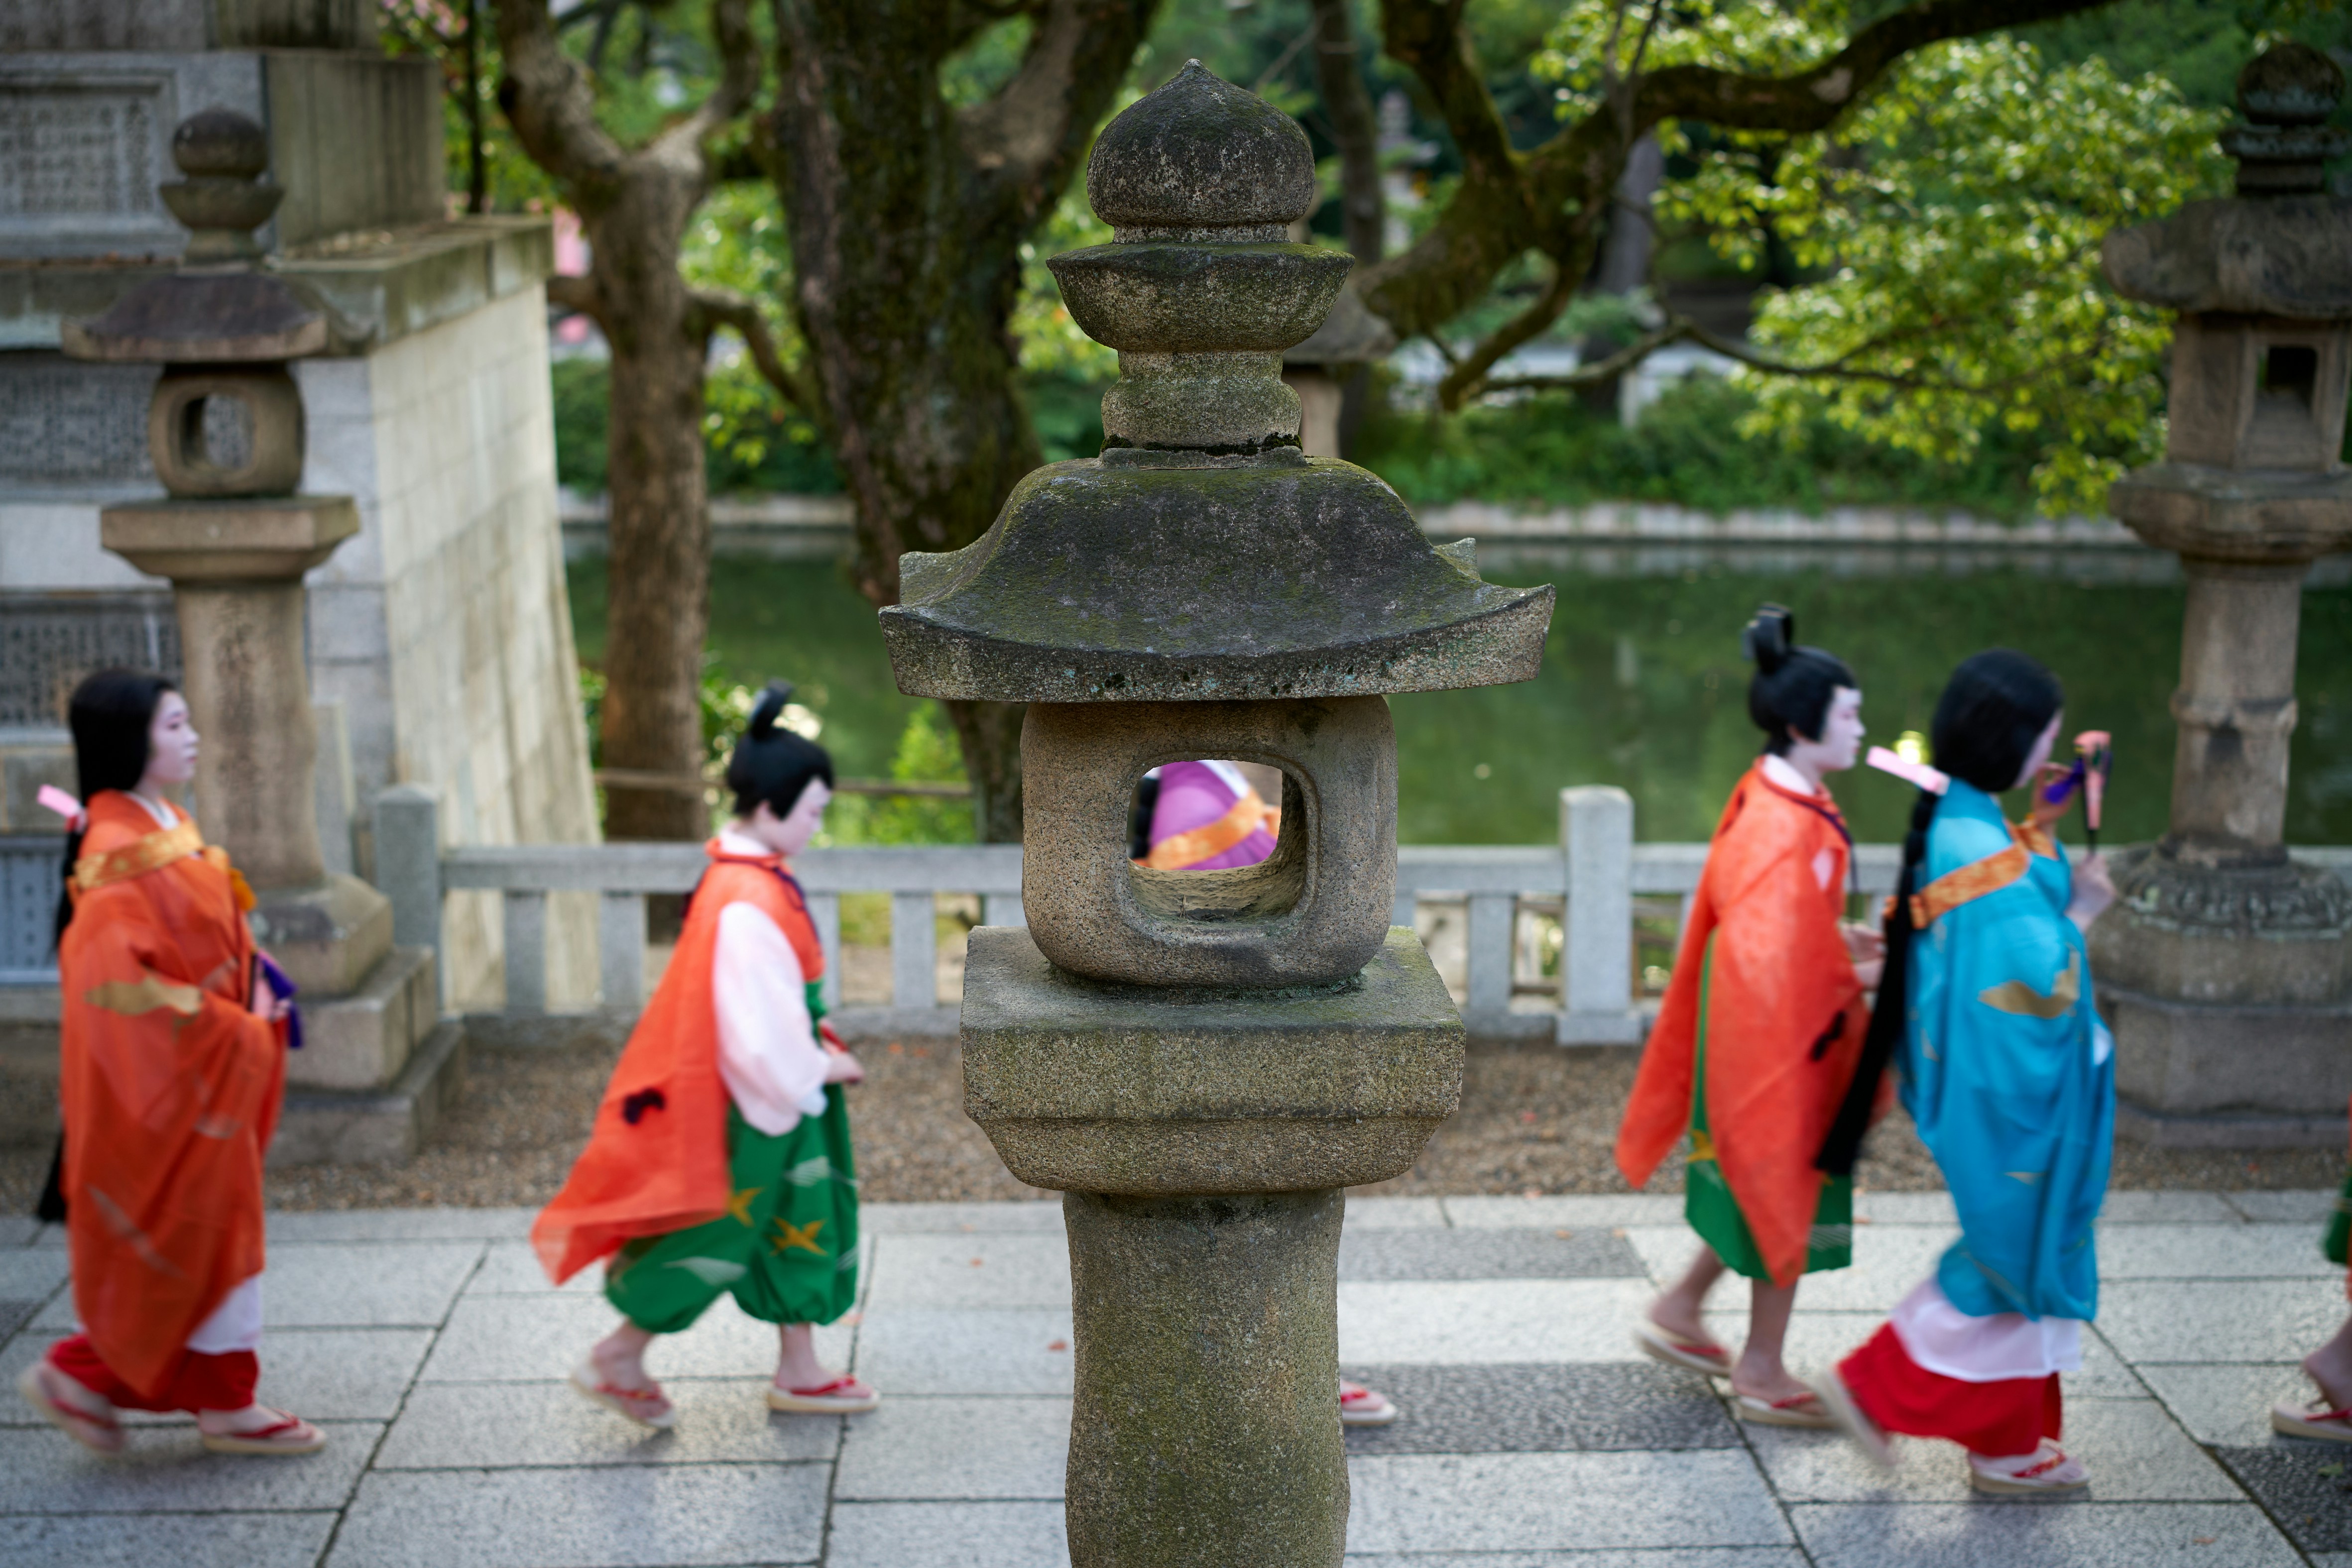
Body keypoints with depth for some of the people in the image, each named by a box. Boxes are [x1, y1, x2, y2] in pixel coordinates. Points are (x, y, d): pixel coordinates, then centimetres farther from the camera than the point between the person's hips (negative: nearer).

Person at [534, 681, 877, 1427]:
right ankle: (617, 1360, 22)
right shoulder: (747, 904, -29)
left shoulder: (751, 875, 2)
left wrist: (811, 1034, 6)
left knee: (805, 1222, 18)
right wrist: (819, 1067, -13)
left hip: (779, 1087, 10)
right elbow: (759, 1030, -28)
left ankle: (799, 1372, 31)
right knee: (719, 1230, 5)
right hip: (751, 1098, -10)